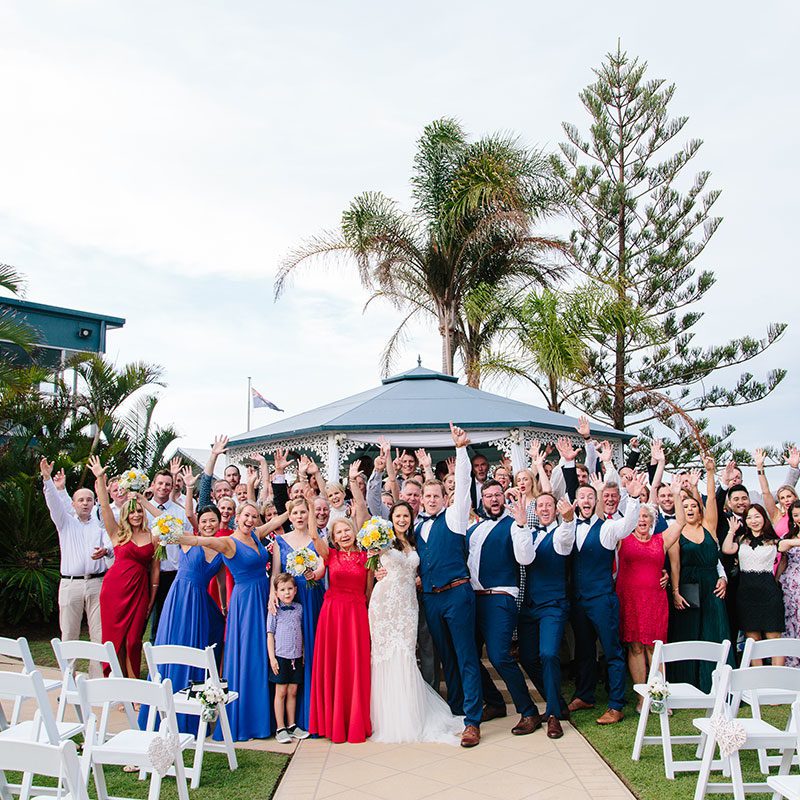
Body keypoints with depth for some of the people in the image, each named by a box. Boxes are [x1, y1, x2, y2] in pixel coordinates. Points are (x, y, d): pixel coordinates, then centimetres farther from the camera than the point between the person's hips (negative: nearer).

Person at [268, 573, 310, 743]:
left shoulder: (299, 608, 7)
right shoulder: (274, 611, -3)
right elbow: (270, 635, -3)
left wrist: (303, 653, 10)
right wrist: (272, 657, -8)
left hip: (296, 657, 3)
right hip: (281, 657, -3)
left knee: (292, 692, 9)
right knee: (281, 692, 1)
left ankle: (291, 726, 18)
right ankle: (280, 728, 7)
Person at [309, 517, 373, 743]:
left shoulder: (366, 557, 7)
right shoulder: (330, 555, 5)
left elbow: (369, 591, 12)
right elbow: (314, 536, -12)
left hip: (357, 614, 0)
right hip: (331, 612, 0)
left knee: (355, 667, 2)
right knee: (331, 666, 3)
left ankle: (356, 723, 14)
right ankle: (332, 722, 15)